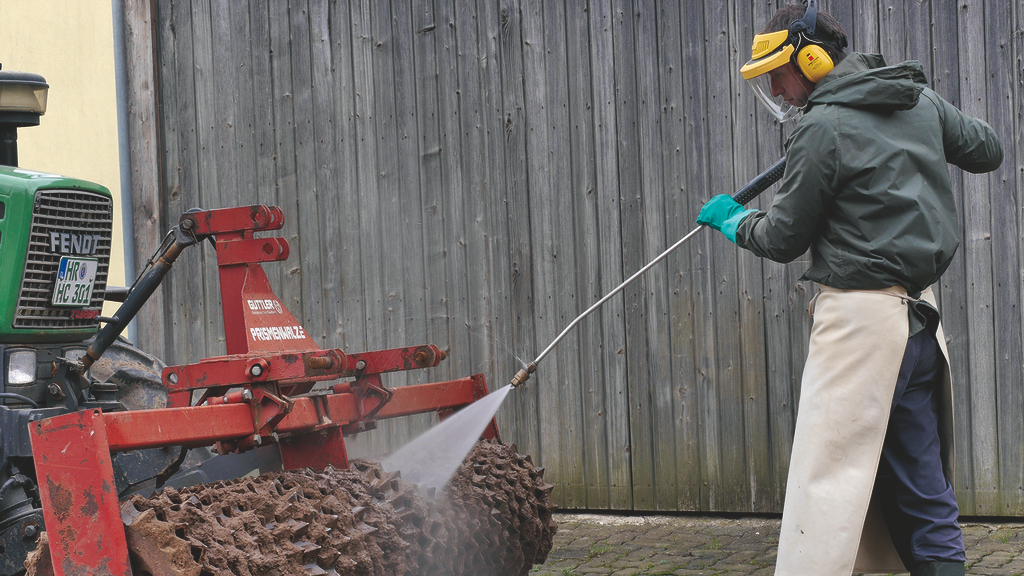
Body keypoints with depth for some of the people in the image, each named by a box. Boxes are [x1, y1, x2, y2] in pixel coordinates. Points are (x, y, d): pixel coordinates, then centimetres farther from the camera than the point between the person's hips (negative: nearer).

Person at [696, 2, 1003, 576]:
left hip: (861, 318, -8)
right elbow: (989, 150, 24)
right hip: (919, 314, 8)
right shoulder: (919, 99, 10)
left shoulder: (824, 128, -11)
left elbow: (784, 238, -3)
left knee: (828, 482, -10)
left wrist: (735, 221, 16)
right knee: (920, 487, 11)